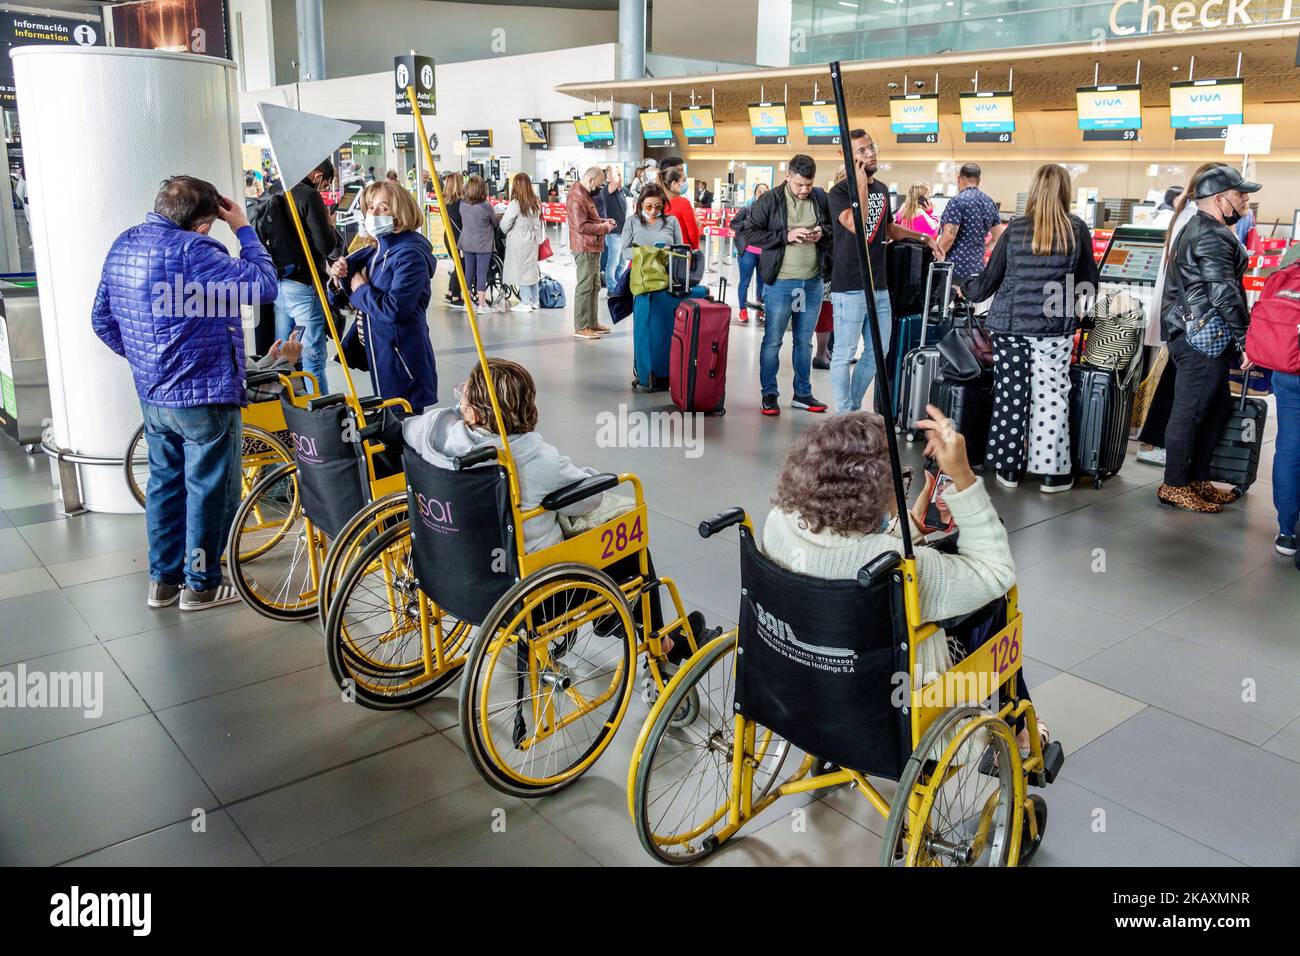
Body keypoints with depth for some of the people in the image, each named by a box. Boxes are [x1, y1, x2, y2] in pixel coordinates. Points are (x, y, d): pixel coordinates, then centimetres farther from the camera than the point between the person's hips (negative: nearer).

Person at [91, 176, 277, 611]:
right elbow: (263, 285, -22)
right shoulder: (190, 250, -23)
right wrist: (244, 229, -11)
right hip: (205, 396, -8)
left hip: (152, 394, 9)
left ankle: (163, 579, 28)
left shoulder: (123, 245, 6)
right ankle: (201, 585, 16)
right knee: (210, 490, 6)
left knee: (165, 482, 19)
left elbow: (102, 319, 14)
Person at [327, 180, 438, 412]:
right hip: (377, 354, 9)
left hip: (402, 358, -9)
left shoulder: (410, 255, -15)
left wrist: (361, 290, -11)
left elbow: (393, 310, -26)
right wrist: (339, 278, -4)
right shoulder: (375, 251, 10)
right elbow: (343, 297, 18)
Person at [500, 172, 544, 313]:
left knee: (521, 270, 1)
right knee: (532, 269, 14)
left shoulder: (515, 204, -17)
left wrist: (506, 232, 8)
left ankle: (525, 303, 3)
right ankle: (533, 301, 21)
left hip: (518, 242, -6)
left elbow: (504, 225, -11)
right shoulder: (536, 203, 1)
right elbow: (538, 223, 9)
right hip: (533, 240, 6)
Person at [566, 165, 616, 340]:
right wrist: (603, 227, -15)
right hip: (585, 248, -11)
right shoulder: (577, 197, -18)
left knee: (594, 286, 16)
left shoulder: (584, 193, 16)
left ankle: (591, 322, 25)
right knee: (585, 287, -6)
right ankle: (581, 327, -1)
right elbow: (581, 226, -24)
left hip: (593, 248, 11)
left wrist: (603, 221, 10)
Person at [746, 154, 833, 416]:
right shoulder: (769, 200, -7)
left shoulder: (821, 198, 3)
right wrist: (786, 235, -16)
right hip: (780, 283, -4)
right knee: (772, 341, 4)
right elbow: (750, 233, -8)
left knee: (804, 341, 14)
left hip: (813, 283, 4)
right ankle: (769, 395, 15)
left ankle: (803, 394, 24)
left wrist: (823, 233, -7)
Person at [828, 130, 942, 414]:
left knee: (878, 353, 13)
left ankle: (854, 409, 25)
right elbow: (856, 224, -25)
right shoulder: (840, 192, -7)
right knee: (844, 356, -2)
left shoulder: (882, 189, 15)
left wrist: (922, 237, 23)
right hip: (850, 288, -8)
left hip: (880, 287, 8)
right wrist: (861, 184, -17)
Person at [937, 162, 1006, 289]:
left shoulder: (957, 201, -11)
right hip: (977, 268, 7)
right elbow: (998, 237, 13)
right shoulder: (990, 203, 11)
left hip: (955, 267, -7)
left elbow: (948, 237, -19)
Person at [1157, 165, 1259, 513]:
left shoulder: (1194, 229, 20)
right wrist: (1245, 340, -15)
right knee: (1190, 412, -4)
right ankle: (1174, 486, 2)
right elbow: (1225, 293, -19)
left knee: (1214, 409, 15)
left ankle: (1198, 480, 21)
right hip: (1205, 335, -11)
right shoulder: (1213, 236, -13)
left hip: (1192, 333, 11)